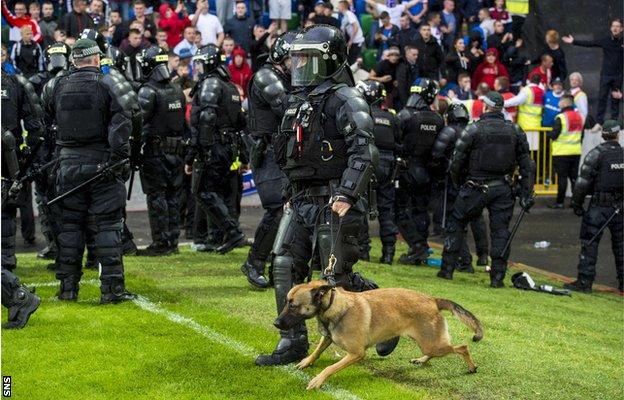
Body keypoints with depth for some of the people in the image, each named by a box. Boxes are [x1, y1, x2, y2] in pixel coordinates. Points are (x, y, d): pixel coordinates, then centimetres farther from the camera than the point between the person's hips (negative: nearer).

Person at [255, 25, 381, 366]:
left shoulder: (345, 100, -12)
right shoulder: (298, 101, 16)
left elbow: (364, 152, -22)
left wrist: (346, 195, -28)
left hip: (332, 202, -8)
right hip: (300, 201, 8)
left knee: (337, 277, -5)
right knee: (286, 267, 2)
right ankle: (293, 343, 6)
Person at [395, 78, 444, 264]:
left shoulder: (405, 116, -15)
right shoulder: (438, 120, 0)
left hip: (406, 171, -5)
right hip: (425, 173, 5)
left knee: (402, 210, 1)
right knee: (421, 211, 14)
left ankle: (417, 246, -11)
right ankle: (421, 249, 15)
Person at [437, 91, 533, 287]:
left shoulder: (473, 130, -8)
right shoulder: (515, 131, 4)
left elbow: (456, 162, -6)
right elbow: (526, 165, 5)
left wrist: (459, 184, 12)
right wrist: (526, 194, 7)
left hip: (476, 187, -2)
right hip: (503, 188, 3)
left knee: (456, 223, 12)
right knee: (500, 229, 8)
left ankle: (447, 269, 13)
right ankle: (498, 276, 4)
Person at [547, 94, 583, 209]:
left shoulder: (561, 118, -15)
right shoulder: (579, 117, 9)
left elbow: (554, 135, -16)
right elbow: (581, 134, 17)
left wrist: (547, 134, 4)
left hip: (562, 152, -6)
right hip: (576, 152, 6)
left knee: (562, 177, -3)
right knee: (574, 177, 11)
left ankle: (560, 202, -1)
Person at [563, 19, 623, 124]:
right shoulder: (605, 41, 0)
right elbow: (588, 43, 0)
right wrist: (574, 41, -5)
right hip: (606, 75, 0)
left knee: (615, 99, 5)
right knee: (602, 98, -2)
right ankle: (599, 121, 2)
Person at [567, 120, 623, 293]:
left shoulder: (596, 154, -10)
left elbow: (583, 182, -12)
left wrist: (577, 204, -3)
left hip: (598, 207, -4)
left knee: (589, 243, 0)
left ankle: (585, 281, -3)